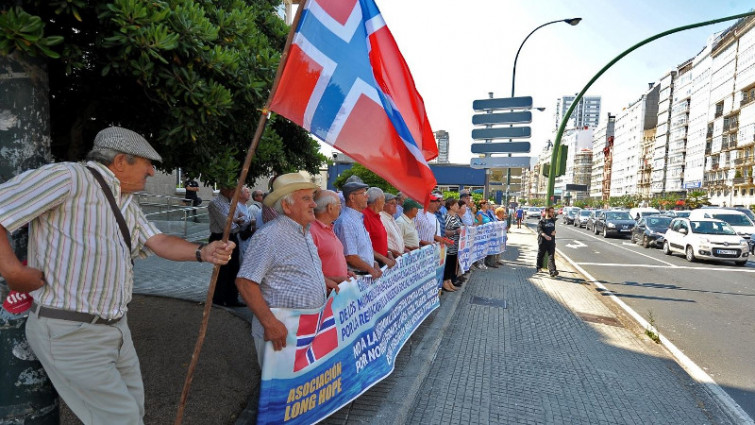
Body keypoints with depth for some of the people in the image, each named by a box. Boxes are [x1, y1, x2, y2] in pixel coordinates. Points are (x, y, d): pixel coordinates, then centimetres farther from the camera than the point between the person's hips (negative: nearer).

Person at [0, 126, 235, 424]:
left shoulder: (127, 203, 12)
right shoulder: (68, 177, -15)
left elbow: (160, 242, 3)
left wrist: (202, 252, -13)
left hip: (115, 327, 9)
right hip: (71, 332, -8)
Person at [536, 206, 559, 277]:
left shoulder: (553, 220, 12)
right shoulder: (541, 221, -2)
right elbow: (539, 230, -16)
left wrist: (554, 231, 4)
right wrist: (545, 235, -34)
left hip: (551, 241, 2)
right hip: (542, 241, -2)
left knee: (551, 256, -9)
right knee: (540, 255, 14)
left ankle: (552, 271, -20)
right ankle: (538, 267, 37)